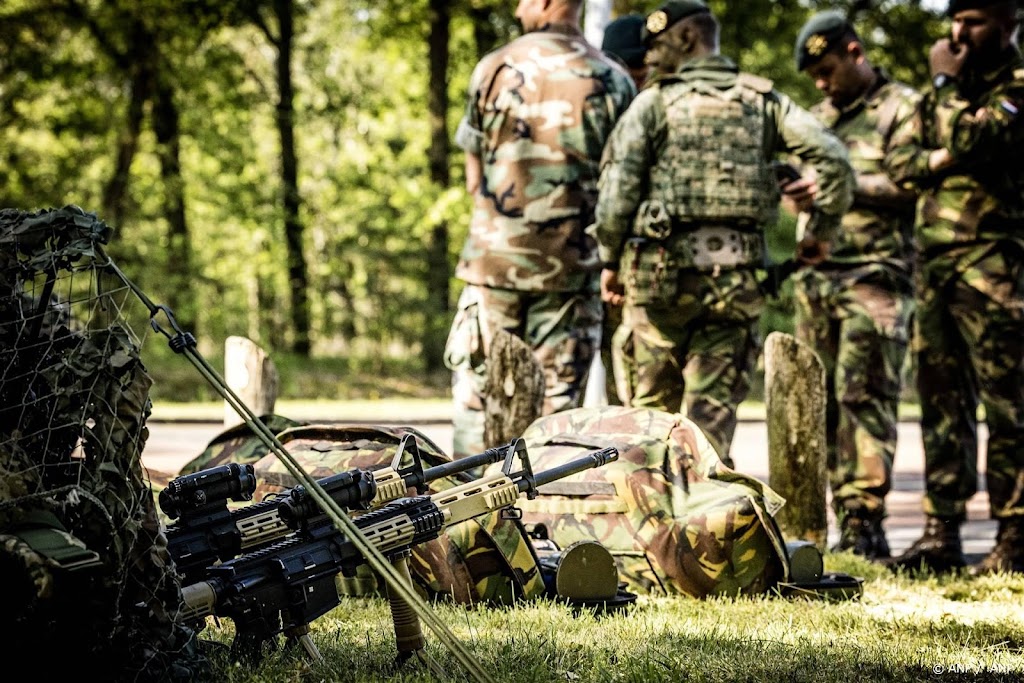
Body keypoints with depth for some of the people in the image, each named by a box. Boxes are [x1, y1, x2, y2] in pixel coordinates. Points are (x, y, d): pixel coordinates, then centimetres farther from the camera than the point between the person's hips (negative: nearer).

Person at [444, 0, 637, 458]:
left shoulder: (493, 69, -1)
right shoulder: (612, 80, 0)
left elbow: (473, 178, 5)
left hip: (495, 258, -1)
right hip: (573, 264, 1)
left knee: (475, 387, 7)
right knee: (559, 394, 5)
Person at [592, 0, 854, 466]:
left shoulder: (653, 102, 1)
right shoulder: (762, 101, 8)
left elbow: (617, 189, -5)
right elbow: (833, 159, -2)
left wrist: (610, 262, 6)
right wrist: (822, 230, 10)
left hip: (662, 271, -2)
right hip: (736, 275, 2)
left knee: (652, 408, 10)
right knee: (713, 409, 4)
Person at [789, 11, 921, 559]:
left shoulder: (901, 108, 1)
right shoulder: (819, 119, 22)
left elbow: (913, 185, -9)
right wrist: (796, 189, 3)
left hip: (876, 273, -7)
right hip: (816, 275, 7)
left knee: (864, 395, -13)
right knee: (824, 400, 4)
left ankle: (866, 522, -15)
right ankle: (845, 517, 7)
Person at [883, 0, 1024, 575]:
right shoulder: (947, 90, 18)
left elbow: (972, 139, -20)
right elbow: (900, 159, 11)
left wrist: (948, 81, -7)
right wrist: (942, 160, -8)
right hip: (934, 263, 7)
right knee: (942, 403, 8)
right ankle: (943, 534, 12)